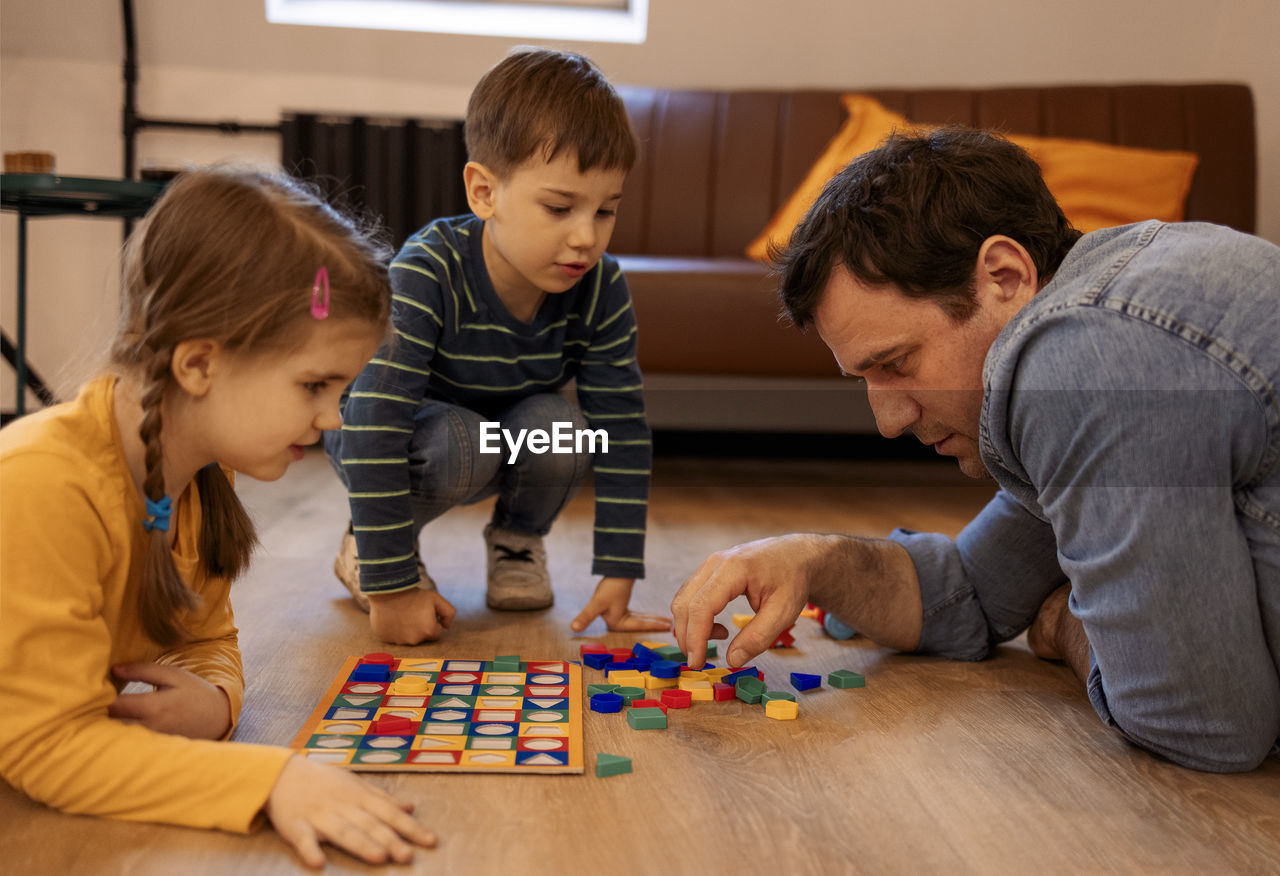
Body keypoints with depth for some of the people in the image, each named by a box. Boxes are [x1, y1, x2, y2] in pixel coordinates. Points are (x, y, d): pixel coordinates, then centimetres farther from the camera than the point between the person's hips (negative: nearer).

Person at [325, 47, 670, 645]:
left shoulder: (602, 291, -22)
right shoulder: (426, 275, -35)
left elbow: (623, 434, -19)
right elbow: (374, 432, -38)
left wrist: (617, 577, -22)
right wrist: (390, 589, -38)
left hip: (511, 437, 4)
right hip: (406, 434, -3)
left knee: (560, 426, -28)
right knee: (461, 444, -35)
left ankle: (517, 540, 3)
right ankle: (366, 546, -5)